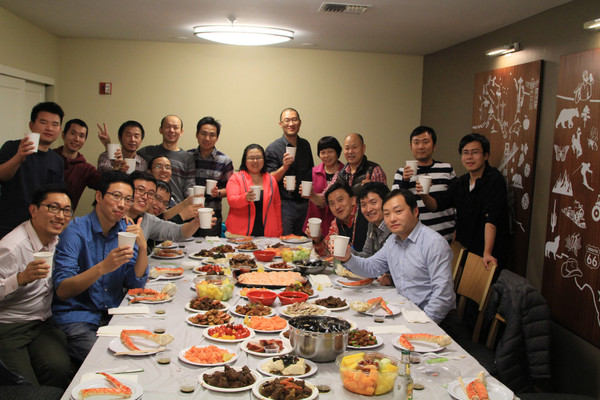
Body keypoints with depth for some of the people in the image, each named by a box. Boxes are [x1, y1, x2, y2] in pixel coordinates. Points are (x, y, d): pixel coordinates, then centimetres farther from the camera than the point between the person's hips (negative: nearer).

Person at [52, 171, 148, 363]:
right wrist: (103, 268, -32)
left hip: (114, 315, 6)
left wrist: (142, 247, -14)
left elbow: (135, 284, 1)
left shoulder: (125, 230, 5)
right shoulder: (76, 231, -12)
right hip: (76, 317, -5)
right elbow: (62, 291, -19)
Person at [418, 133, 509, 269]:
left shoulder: (495, 179, -13)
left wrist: (487, 254, -28)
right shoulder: (460, 183, 8)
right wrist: (424, 195, -13)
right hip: (463, 252, 6)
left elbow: (491, 218, -22)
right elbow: (436, 205, 10)